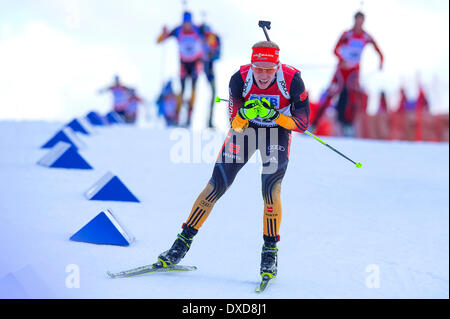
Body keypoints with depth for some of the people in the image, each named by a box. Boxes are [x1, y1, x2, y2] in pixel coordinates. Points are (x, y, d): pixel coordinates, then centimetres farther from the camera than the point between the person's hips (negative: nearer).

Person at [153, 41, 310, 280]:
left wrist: (274, 115, -36)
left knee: (271, 191, -18)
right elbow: (235, 125, -18)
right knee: (216, 186, -5)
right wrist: (244, 114, -40)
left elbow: (302, 124, -21)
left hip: (278, 131, -1)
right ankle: (184, 241, 5)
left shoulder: (291, 80, -26)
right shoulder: (240, 79, -24)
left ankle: (270, 252, -1)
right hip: (245, 128, 1)